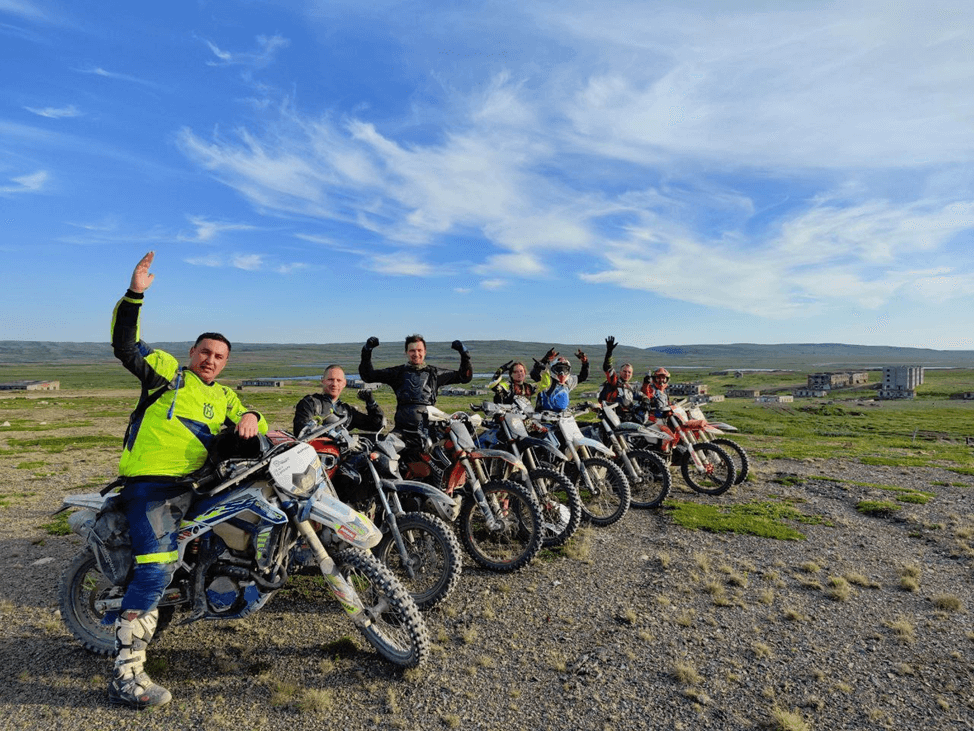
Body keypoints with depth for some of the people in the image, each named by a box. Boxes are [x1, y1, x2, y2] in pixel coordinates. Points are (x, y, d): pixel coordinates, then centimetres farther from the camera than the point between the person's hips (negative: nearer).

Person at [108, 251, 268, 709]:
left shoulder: (224, 398, 22)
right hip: (150, 482, -7)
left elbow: (246, 426, 16)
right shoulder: (166, 369, 6)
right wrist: (135, 294, -18)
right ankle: (125, 674, -9)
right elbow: (125, 346, -7)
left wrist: (251, 419, -10)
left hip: (193, 485, 7)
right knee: (158, 568, -16)